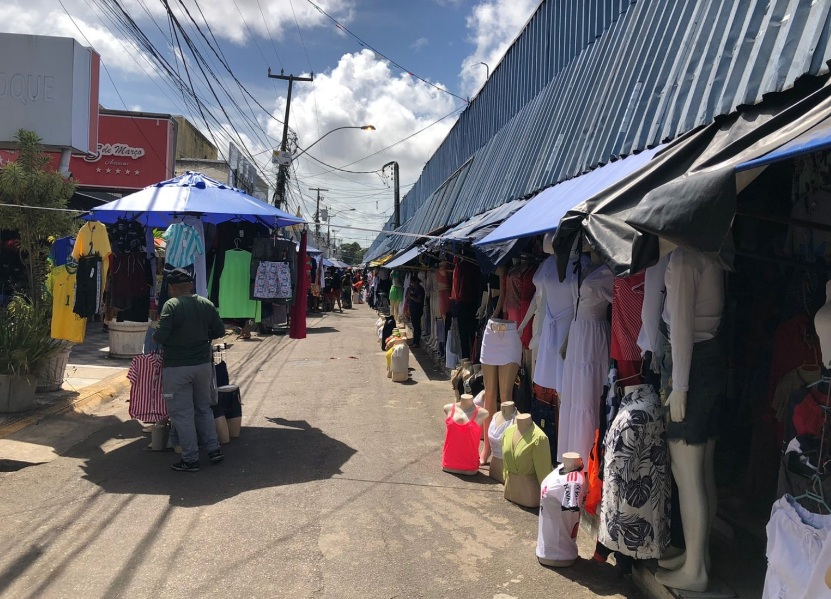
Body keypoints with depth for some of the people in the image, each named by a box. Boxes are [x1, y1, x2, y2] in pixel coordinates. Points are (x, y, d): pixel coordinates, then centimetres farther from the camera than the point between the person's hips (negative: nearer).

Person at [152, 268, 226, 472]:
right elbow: (219, 331, 8)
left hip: (177, 367, -5)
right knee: (204, 408, 20)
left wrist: (155, 334, 2)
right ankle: (213, 449, 21)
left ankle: (190, 459, 10)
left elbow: (160, 336, -20)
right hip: (203, 364, 5)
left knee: (182, 413, 5)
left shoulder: (171, 305, -14)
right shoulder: (206, 304, 2)